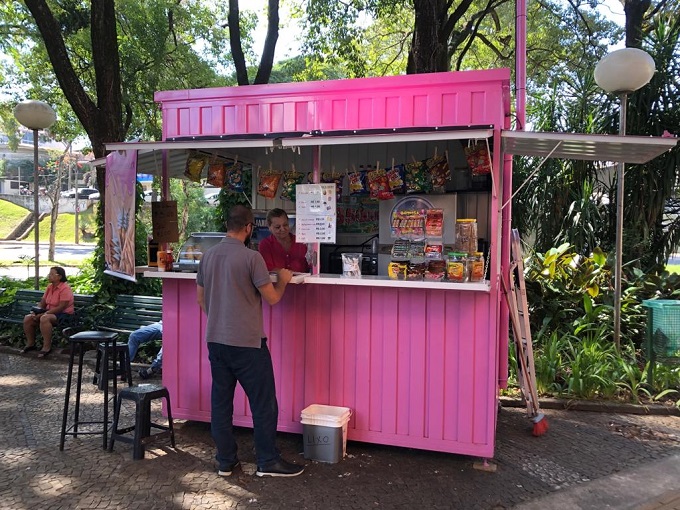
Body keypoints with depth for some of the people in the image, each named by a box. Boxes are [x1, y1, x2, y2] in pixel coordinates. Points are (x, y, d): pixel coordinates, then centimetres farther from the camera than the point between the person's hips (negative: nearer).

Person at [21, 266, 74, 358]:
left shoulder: (65, 288, -18)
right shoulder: (49, 286, 9)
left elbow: (61, 307, -24)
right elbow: (42, 303, 14)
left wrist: (43, 314, -24)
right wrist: (35, 311, -8)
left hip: (63, 315, -9)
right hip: (49, 312, 9)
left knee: (44, 318, -36)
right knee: (27, 318, -7)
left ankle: (47, 347, -27)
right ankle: (30, 344, 9)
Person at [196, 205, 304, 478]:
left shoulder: (208, 255, 5)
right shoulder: (251, 257, -15)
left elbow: (201, 298, 13)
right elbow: (272, 298, -11)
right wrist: (283, 280, 8)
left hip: (215, 340, 7)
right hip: (247, 342, -7)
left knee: (220, 400, 13)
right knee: (263, 402, 6)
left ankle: (226, 461, 23)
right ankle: (268, 461, 14)